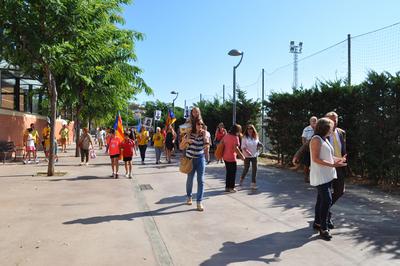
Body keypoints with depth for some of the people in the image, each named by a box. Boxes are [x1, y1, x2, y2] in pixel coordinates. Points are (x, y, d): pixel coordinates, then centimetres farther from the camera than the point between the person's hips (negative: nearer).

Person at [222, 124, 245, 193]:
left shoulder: (226, 135, 6)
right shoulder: (235, 137, -16)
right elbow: (236, 148, -25)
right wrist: (241, 155, -18)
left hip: (225, 157, 7)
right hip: (232, 158, -7)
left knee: (228, 172, 17)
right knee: (233, 173, 6)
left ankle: (227, 187, 22)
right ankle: (231, 188, 11)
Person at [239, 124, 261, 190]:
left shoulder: (255, 137, 5)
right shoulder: (245, 137, -9)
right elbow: (243, 147, -14)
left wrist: (259, 144, -5)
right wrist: (247, 152, -31)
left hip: (254, 155, 4)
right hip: (247, 156, -4)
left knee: (254, 169, 1)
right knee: (246, 168, 8)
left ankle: (253, 183, 9)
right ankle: (241, 179, 35)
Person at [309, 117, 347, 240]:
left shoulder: (325, 139, 15)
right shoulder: (316, 139, -14)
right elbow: (316, 159, -20)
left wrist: (339, 159, 8)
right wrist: (332, 164, -24)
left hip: (328, 175, 9)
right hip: (320, 176, -9)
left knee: (322, 199, 14)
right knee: (327, 200, -13)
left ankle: (317, 222, 26)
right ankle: (323, 228, -7)